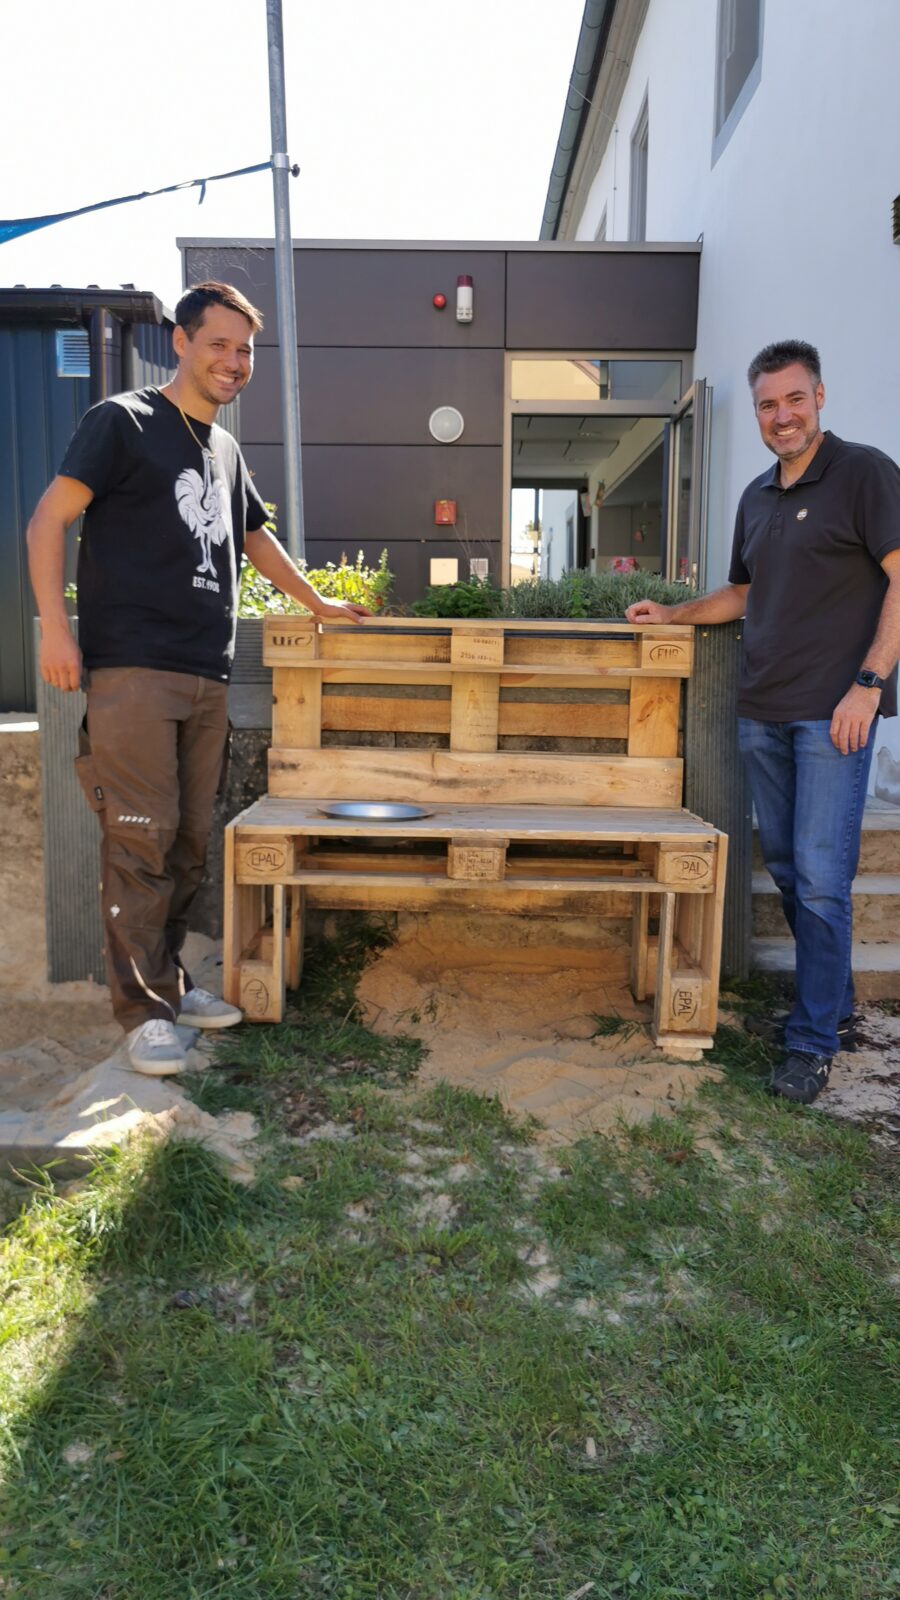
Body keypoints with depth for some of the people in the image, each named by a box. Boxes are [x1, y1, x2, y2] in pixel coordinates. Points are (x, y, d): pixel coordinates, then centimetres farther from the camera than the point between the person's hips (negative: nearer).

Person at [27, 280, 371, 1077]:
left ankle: (169, 982, 19)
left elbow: (254, 535, 36)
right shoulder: (123, 421, 3)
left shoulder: (225, 449, 22)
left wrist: (317, 602, 39)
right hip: (133, 672, -6)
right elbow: (48, 520, -4)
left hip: (207, 679, 6)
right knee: (140, 839, -8)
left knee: (190, 841, 7)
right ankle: (143, 1010, 0)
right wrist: (55, 625, -14)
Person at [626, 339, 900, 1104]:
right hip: (761, 710, 7)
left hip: (833, 711, -7)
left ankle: (814, 1040, 4)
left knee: (821, 877, -8)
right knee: (787, 866, 12)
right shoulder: (757, 496, 16)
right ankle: (834, 1000, 29)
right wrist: (671, 614, 18)